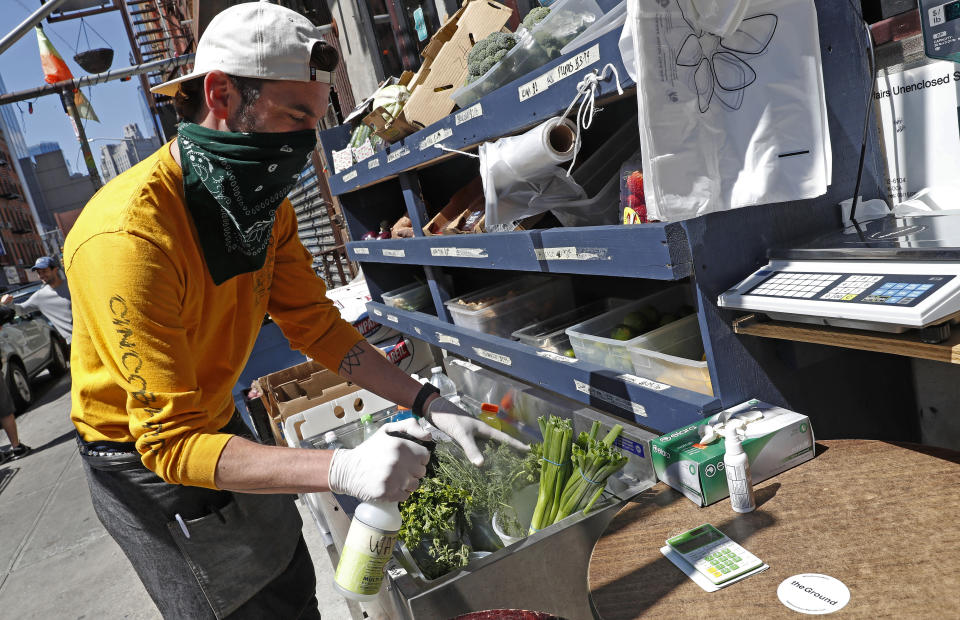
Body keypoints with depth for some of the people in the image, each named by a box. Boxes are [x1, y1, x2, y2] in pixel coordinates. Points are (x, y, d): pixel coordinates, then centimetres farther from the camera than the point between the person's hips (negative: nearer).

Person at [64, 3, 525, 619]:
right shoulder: (130, 238, -35)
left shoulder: (267, 206, -8)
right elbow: (169, 441, -36)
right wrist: (343, 469, -46)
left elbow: (318, 326, -5)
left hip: (218, 425, 7)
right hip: (143, 461, -7)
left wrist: (430, 404, -15)